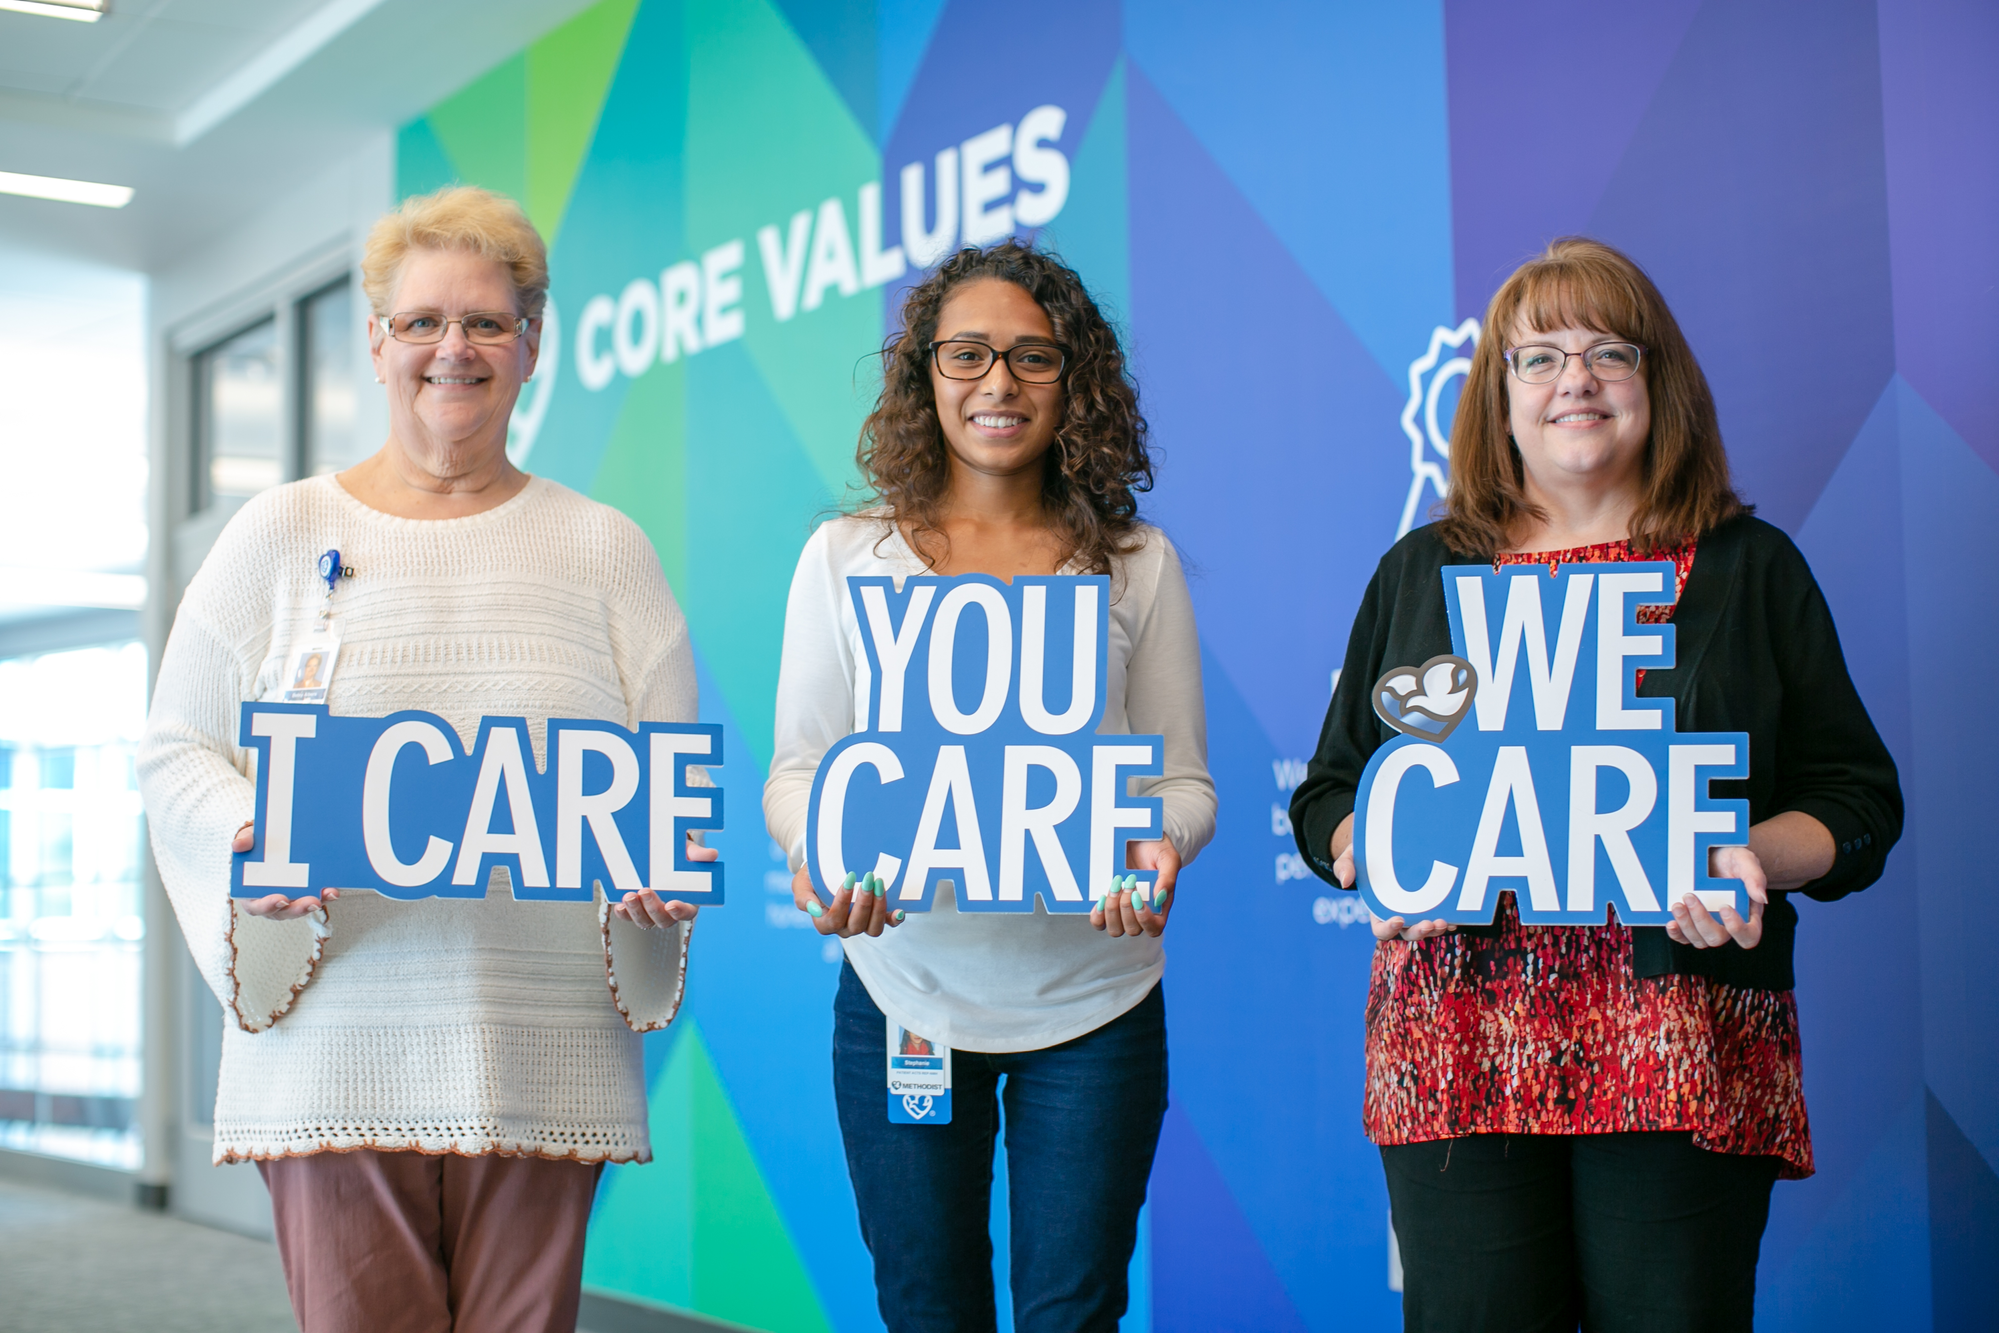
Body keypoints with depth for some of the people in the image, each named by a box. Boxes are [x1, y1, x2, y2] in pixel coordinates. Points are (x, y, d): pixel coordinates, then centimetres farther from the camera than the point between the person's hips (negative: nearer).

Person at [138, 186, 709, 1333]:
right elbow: (176, 748, 8)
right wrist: (250, 843, -13)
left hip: (546, 1057, 1)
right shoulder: (283, 534, 9)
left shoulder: (603, 547, 12)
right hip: (336, 1051, -1)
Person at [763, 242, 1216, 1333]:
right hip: (904, 991, 0)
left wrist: (1158, 845, -18)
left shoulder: (1138, 563, 4)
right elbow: (797, 768, 2)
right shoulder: (847, 557, 3)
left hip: (1093, 1000, 0)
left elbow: (1182, 777, 5)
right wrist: (821, 847, -20)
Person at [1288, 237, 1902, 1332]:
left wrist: (1754, 858, -11)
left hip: (1688, 1061, -1)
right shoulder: (1420, 573, 14)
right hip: (1458, 1057, 1)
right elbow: (1331, 789, 16)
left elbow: (1857, 799, 10)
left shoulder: (1750, 570, 11)